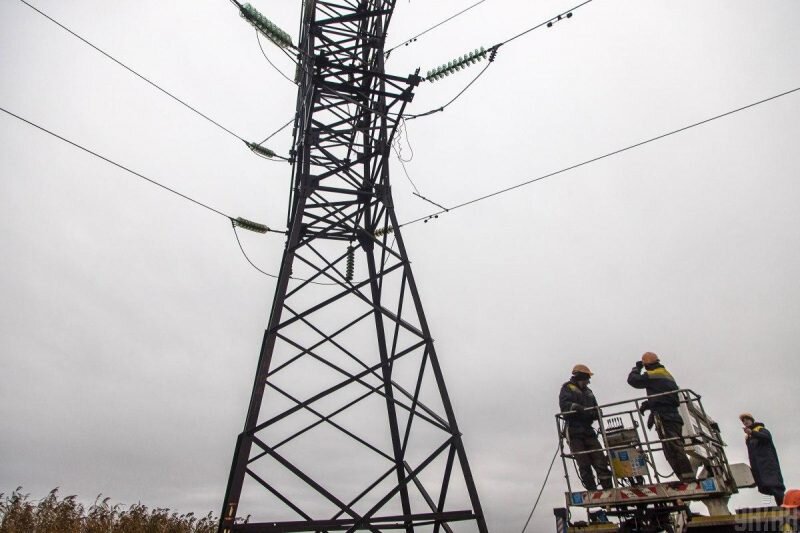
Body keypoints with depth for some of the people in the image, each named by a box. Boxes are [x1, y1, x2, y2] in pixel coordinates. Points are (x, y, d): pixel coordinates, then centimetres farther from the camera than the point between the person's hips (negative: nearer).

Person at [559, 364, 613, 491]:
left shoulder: (588, 391, 23)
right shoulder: (567, 388, 4)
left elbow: (595, 410, 17)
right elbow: (564, 404, -14)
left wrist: (596, 412, -7)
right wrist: (578, 408, -33)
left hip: (588, 430, 5)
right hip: (574, 431, -5)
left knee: (600, 460, -4)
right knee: (584, 464, -7)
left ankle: (609, 489, -4)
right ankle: (593, 491, -5)